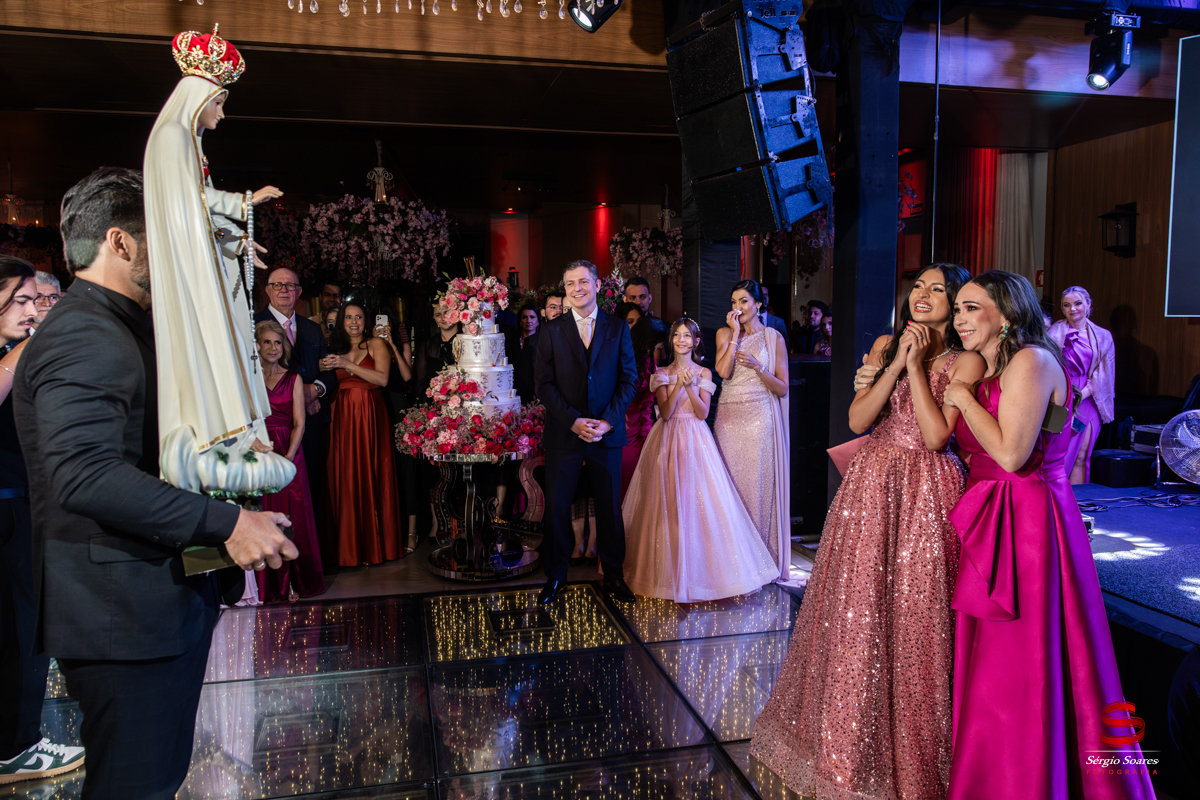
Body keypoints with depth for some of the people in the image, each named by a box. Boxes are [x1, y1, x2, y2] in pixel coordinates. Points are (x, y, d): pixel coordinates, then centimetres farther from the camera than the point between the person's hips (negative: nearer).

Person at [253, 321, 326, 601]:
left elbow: (299, 424, 2)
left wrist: (287, 458, -12)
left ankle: (294, 581, 11)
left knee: (293, 517, 1)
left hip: (289, 454, 1)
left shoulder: (293, 379, 8)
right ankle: (269, 586, 10)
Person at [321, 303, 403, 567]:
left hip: (371, 416, -3)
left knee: (372, 475, -2)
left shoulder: (376, 344, 4)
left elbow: (383, 379, -11)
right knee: (346, 478, 0)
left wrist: (346, 364, -12)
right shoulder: (336, 349, 15)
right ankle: (350, 546, 8)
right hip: (343, 416, 3)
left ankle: (376, 544, 7)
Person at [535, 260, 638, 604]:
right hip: (564, 434, 0)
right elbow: (544, 384, -1)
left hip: (607, 433, 1)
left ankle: (614, 576, 24)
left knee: (610, 508, 9)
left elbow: (629, 379, 2)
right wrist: (574, 421, -12)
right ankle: (555, 577, 22)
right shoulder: (552, 331, 4)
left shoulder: (618, 327, 6)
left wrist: (607, 421, -10)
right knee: (557, 507, 5)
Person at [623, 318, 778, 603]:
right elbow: (665, 412, -5)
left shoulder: (704, 373, 6)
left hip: (695, 440, 0)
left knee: (698, 501, -5)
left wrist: (691, 386, -16)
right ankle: (668, 568, 9)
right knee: (667, 504, -2)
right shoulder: (662, 374, 6)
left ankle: (700, 568, 7)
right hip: (668, 440, 1)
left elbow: (703, 413, -3)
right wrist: (679, 385, -18)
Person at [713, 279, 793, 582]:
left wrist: (757, 366, -14)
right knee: (729, 481, 4)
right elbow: (723, 371, -9)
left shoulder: (774, 338, 3)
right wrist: (736, 332, -7)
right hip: (728, 417, 2)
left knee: (758, 482, 0)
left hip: (759, 418, -2)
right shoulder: (725, 333, 9)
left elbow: (782, 388, 0)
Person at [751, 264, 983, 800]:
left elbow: (936, 436, -15)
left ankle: (908, 753, 26)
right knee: (858, 614, 11)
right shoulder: (885, 345, 8)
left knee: (912, 617, 4)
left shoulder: (966, 362, -4)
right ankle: (851, 744, 32)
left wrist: (916, 365, -13)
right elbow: (858, 420, -1)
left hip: (925, 494, -4)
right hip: (871, 488, 4)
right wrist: (898, 362, -9)